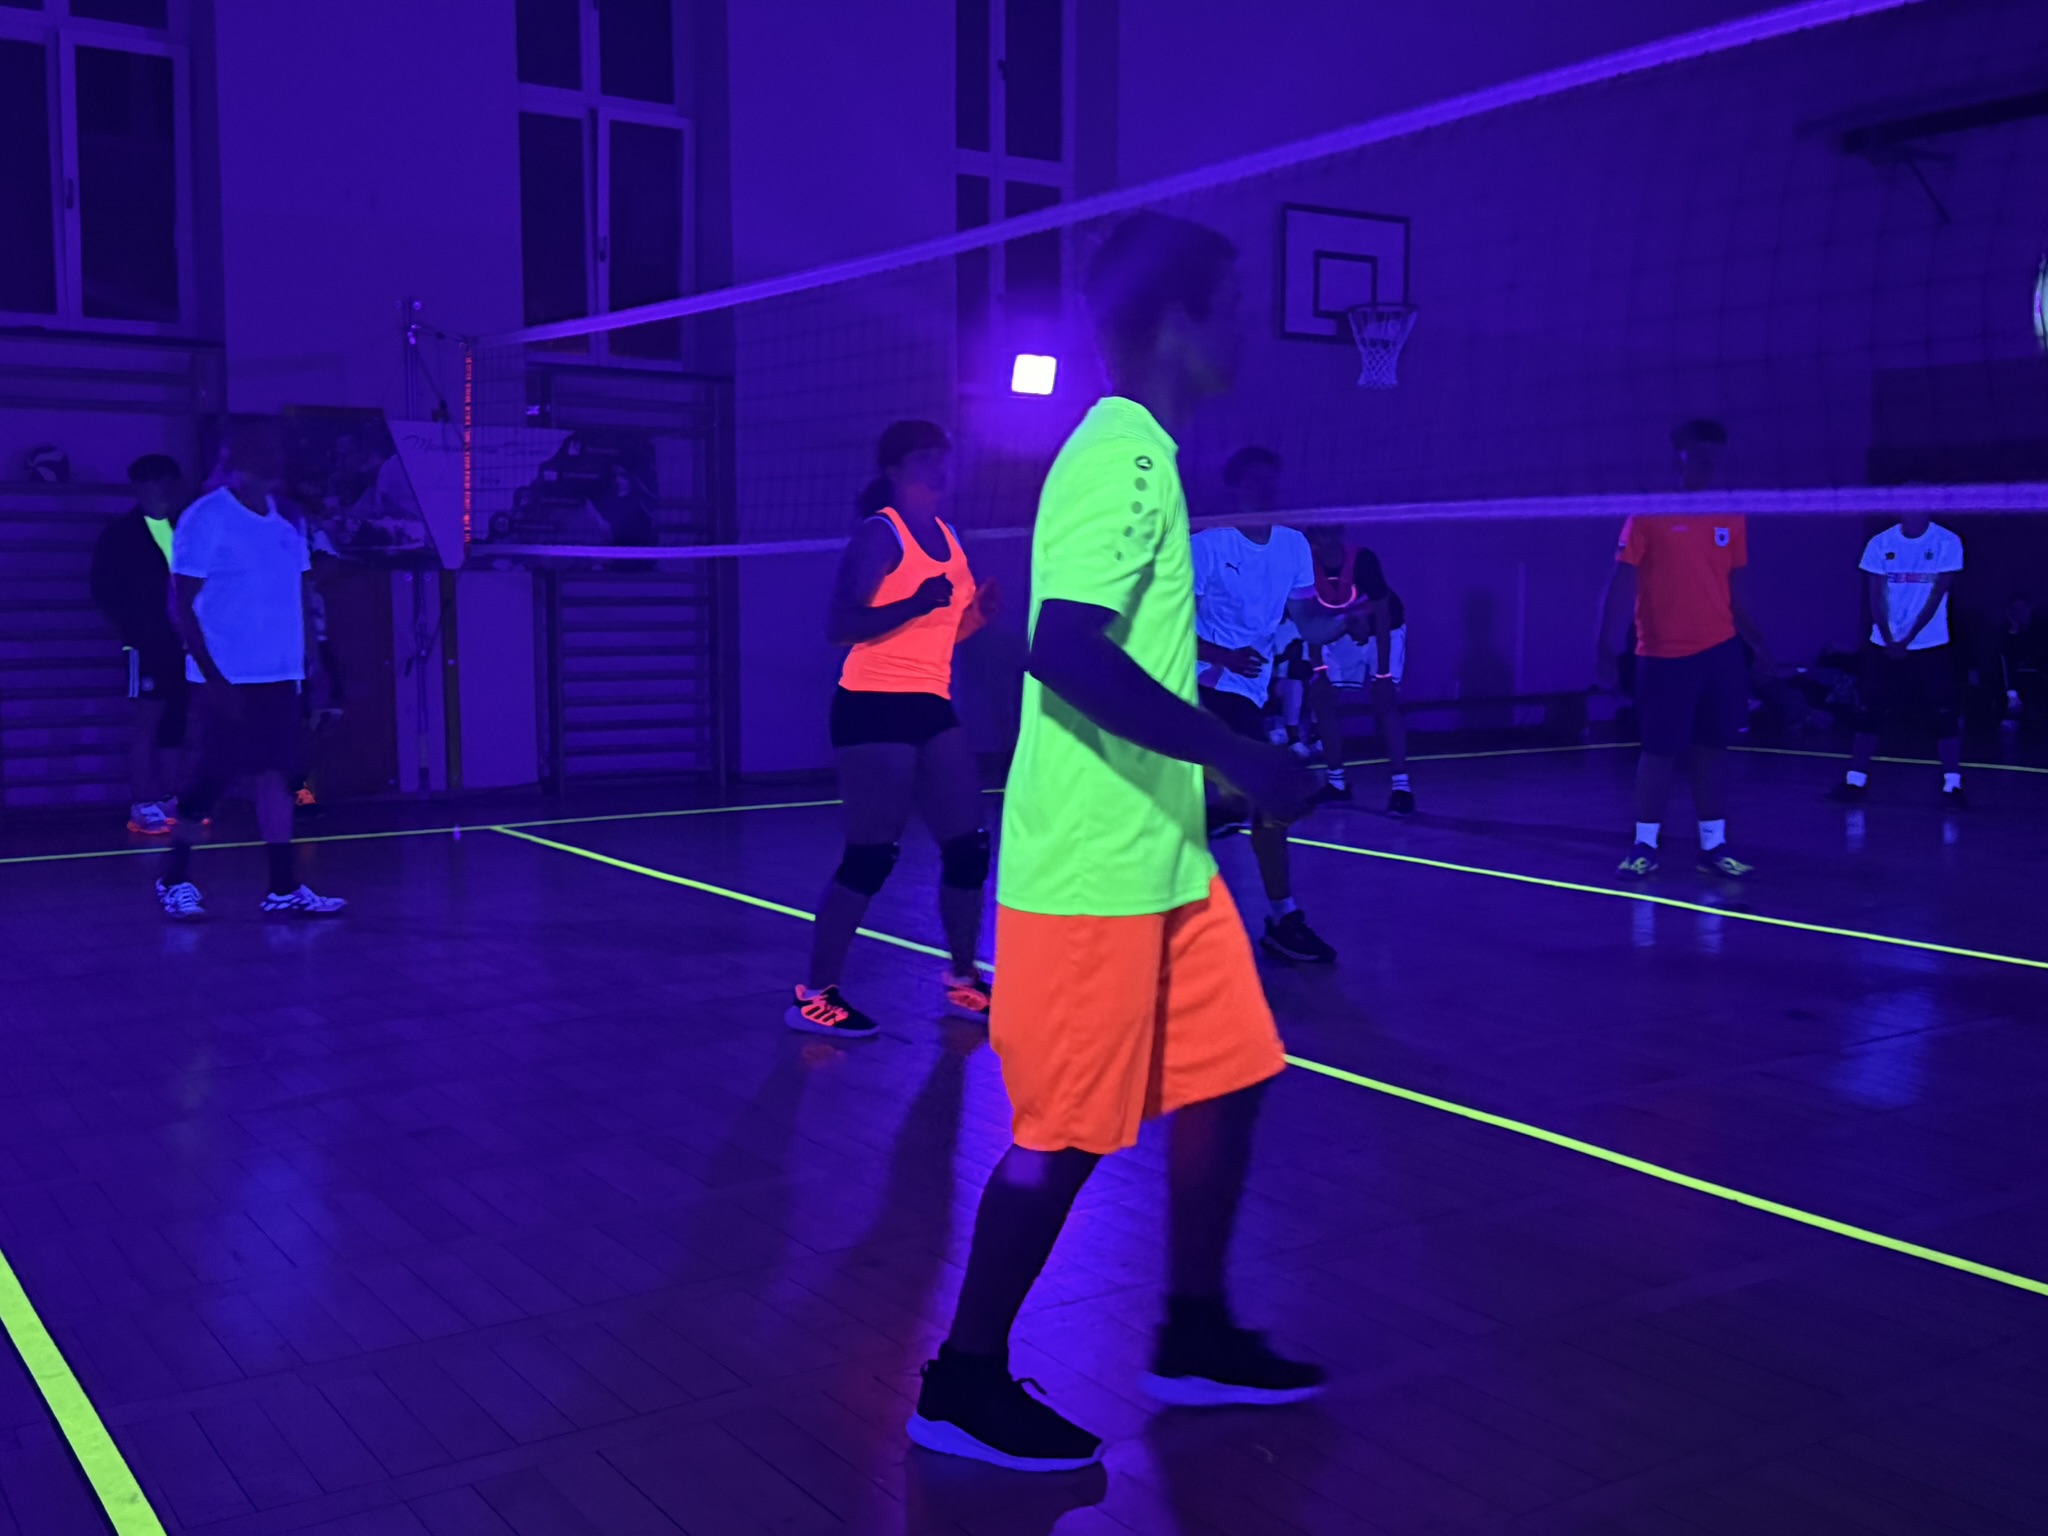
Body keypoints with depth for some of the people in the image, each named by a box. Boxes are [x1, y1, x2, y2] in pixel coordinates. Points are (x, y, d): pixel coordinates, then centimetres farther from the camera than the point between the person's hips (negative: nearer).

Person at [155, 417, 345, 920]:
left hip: (279, 674, 6)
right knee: (214, 776, 0)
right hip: (230, 676, -6)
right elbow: (181, 606, -10)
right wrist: (213, 677, -16)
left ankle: (283, 886, 6)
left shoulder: (285, 522, 11)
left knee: (275, 773, 4)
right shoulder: (205, 519, -8)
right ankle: (175, 879, 17)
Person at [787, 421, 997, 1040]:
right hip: (875, 707, -8)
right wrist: (918, 603, -28)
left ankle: (962, 980, 22)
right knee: (871, 856, -7)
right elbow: (839, 626, -19)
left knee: (969, 845, 7)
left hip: (932, 708, 8)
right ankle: (814, 995, 4)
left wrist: (979, 611, 3)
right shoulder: (880, 534, -9)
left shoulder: (946, 536, 15)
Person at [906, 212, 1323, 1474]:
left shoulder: (1140, 453, 14)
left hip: (1159, 855, 10)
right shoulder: (1123, 456, -17)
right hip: (1094, 867, -10)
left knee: (1226, 1079, 15)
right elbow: (1067, 649, -27)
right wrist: (1238, 755, -26)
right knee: (1066, 1133, 0)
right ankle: (967, 1385, 17)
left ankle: (1196, 1338, 31)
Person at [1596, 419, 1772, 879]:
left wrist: (1755, 641, 11)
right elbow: (1622, 582, -8)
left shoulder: (1732, 518, 8)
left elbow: (1734, 588, 16)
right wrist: (1608, 647, -14)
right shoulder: (1650, 515, -5)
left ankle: (1714, 845, 14)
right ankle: (1644, 845, 13)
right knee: (1660, 751, 0)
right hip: (1663, 655, -4)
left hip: (1720, 651, 4)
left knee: (1713, 747, 6)